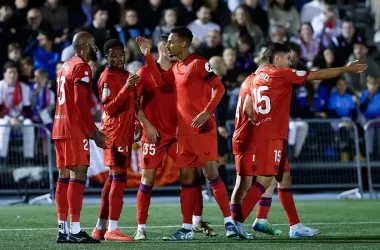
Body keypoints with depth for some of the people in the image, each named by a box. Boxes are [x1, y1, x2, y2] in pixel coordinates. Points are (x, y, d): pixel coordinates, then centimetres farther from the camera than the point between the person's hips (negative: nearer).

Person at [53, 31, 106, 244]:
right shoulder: (82, 68, -10)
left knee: (64, 176, 8)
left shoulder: (66, 66, 19)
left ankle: (63, 229, 8)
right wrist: (94, 132, -15)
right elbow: (81, 102, -18)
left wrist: (90, 130, 21)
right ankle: (75, 231, -15)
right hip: (75, 130, -9)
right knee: (79, 176, -10)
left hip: (60, 128, 9)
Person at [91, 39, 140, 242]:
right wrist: (126, 88, -27)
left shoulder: (126, 75, 17)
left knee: (113, 178, 11)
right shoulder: (107, 78, -11)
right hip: (114, 132, -9)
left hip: (124, 132, 9)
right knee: (119, 177, -14)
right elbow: (109, 109, -19)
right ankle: (112, 229, -17)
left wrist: (137, 125, 19)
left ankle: (100, 228, 15)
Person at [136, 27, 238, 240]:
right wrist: (148, 55, 18)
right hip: (184, 131, 8)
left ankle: (229, 221, -5)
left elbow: (219, 88, -13)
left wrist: (207, 112, -23)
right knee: (187, 177, 7)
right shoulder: (176, 68, 14)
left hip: (202, 128, -8)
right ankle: (187, 228, 10)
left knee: (211, 172, -10)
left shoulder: (198, 63, -9)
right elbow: (160, 81, 24)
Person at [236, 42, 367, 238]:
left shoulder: (257, 77, 15)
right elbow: (318, 75, -2)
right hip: (273, 136, -9)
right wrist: (346, 69, 6)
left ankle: (295, 227, 15)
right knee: (265, 180, -12)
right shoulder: (282, 74, -7)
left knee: (285, 178, 13)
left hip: (261, 134, 9)